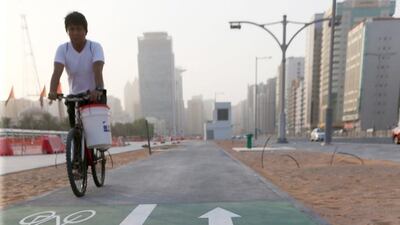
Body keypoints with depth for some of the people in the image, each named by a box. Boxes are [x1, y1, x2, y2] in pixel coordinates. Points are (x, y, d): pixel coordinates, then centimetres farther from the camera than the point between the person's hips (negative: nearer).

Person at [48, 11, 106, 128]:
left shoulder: (95, 47, -12)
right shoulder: (62, 49, -6)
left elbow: (97, 70, -28)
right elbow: (57, 72, -20)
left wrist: (98, 90, -46)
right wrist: (52, 92, -39)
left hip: (95, 95, -2)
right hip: (74, 96, 2)